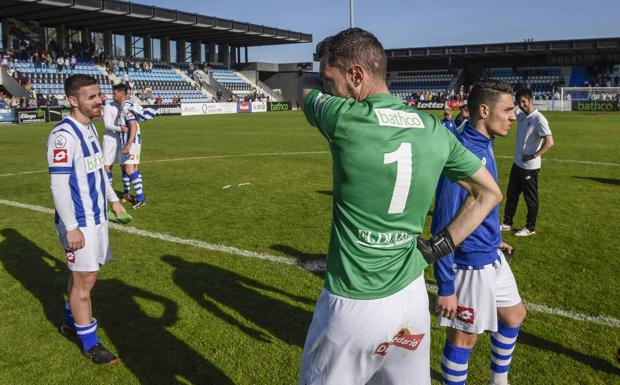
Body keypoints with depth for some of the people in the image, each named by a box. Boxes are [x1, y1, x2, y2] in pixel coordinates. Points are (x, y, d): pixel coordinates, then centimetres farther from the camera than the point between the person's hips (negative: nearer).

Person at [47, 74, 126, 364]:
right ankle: (89, 343, 15)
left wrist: (113, 199, 24)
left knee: (83, 274, 19)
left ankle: (71, 321, 38)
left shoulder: (89, 128, 9)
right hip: (78, 222, -9)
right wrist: (71, 228, -23)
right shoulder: (63, 135, -20)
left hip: (96, 215, 9)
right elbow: (58, 184, -22)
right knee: (85, 280, 1)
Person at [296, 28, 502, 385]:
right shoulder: (434, 130, -2)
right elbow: (490, 193, 9)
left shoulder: (344, 119, -17)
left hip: (354, 306, -5)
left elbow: (305, 84, 5)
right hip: (413, 295, 5)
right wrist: (438, 247, 6)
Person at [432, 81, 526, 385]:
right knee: (464, 337, 6)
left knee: (514, 315, 25)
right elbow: (443, 224, -25)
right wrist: (445, 287, -22)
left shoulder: (483, 145, 3)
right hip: (471, 265, -10)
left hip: (491, 257, 10)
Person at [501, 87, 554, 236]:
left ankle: (530, 228, 18)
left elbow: (549, 142, -26)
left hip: (530, 167, -8)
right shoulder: (521, 116, 5)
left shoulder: (539, 119, -19)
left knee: (531, 198, 6)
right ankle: (507, 223, 28)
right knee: (511, 195, 16)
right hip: (517, 163, 8)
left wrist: (533, 156, -22)